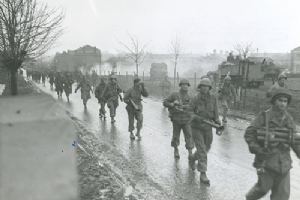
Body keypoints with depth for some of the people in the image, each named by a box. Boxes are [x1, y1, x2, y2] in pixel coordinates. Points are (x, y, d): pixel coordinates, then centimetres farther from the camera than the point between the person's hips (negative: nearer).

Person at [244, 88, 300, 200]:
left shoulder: (289, 119, 7)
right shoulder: (264, 116, -7)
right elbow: (249, 134, -8)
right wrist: (257, 149, -16)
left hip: (283, 162, 4)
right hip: (266, 160, -4)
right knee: (264, 187, 6)